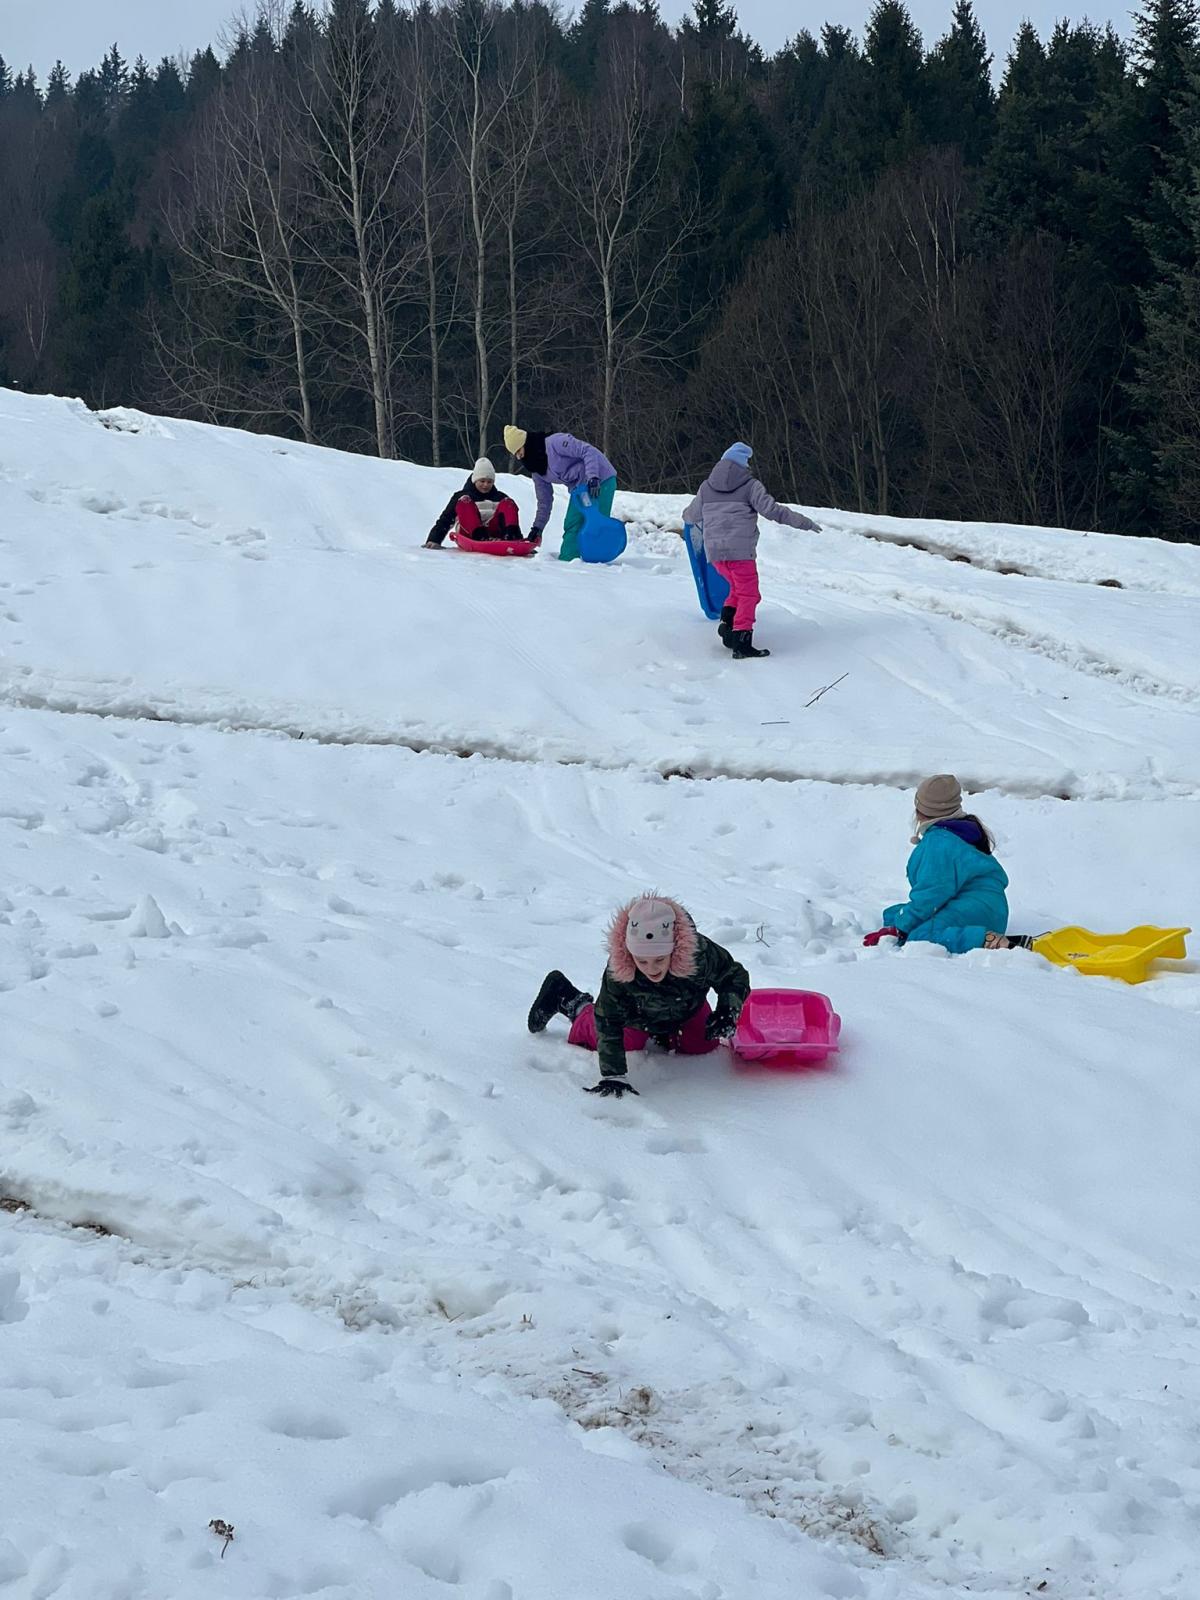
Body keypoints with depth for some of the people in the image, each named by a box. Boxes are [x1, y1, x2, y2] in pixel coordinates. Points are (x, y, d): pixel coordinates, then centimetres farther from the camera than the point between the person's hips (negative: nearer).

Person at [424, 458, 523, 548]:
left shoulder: (499, 497, 25)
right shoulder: (461, 496, 18)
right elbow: (445, 520, 11)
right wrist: (434, 540, -5)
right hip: (470, 535, -2)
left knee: (507, 503, -12)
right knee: (464, 502, -22)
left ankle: (510, 535, -43)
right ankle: (481, 537, -48)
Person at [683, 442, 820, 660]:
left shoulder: (706, 487, 12)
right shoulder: (750, 485, -2)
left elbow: (692, 515, 22)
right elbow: (772, 510, -8)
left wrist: (686, 516, 48)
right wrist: (805, 523, -2)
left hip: (714, 550, 5)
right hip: (740, 551, -5)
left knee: (738, 589, 24)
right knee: (748, 594, 1)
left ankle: (727, 622, 4)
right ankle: (741, 643, -9)